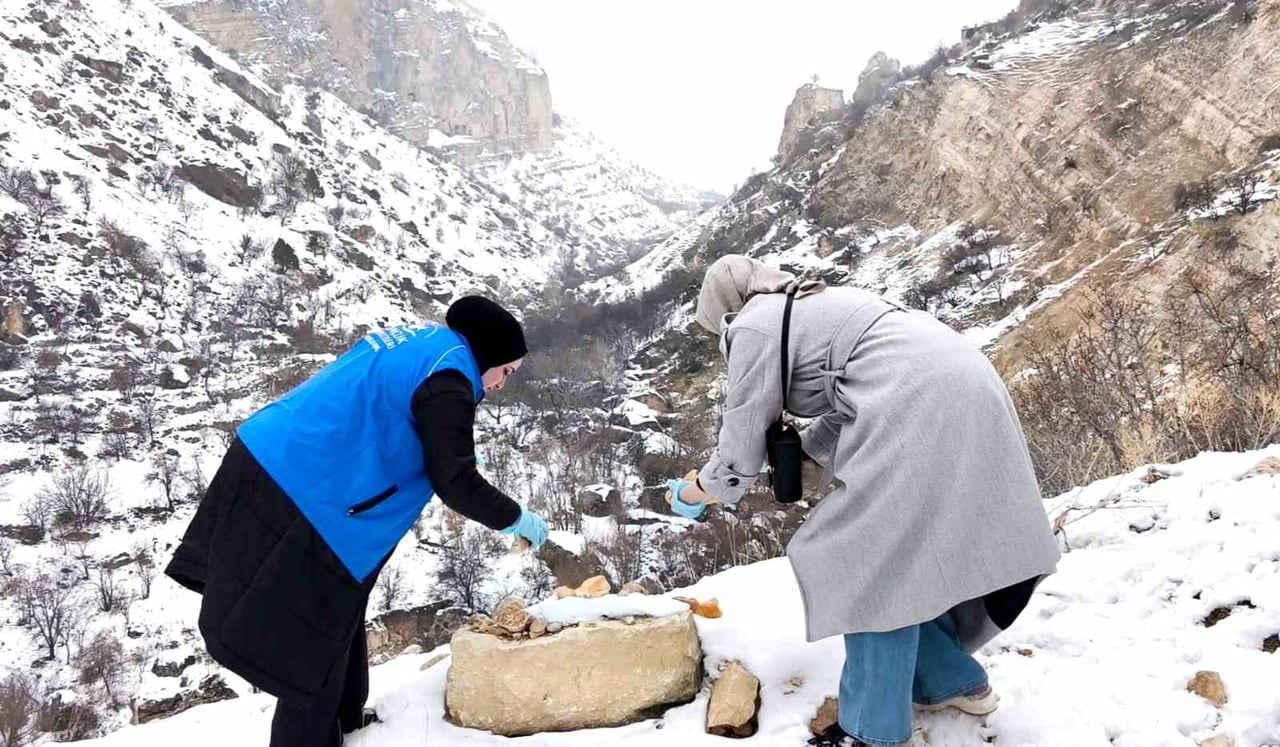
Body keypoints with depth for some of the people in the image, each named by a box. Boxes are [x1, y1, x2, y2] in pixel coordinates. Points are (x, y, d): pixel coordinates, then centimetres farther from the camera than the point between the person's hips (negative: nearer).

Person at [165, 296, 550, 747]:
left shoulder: (416, 344, 14)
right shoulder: (446, 379, -15)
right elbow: (455, 483, -16)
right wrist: (518, 519, -2)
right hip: (302, 495, -10)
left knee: (334, 615, 23)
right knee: (312, 645, 4)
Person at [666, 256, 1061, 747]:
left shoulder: (754, 327, 2)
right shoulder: (811, 306, 28)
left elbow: (738, 461, 6)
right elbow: (846, 411, 34)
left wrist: (690, 495, 24)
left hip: (917, 407, -9)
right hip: (961, 391, 9)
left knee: (872, 562, 0)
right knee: (903, 552, 19)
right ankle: (954, 680, 31)